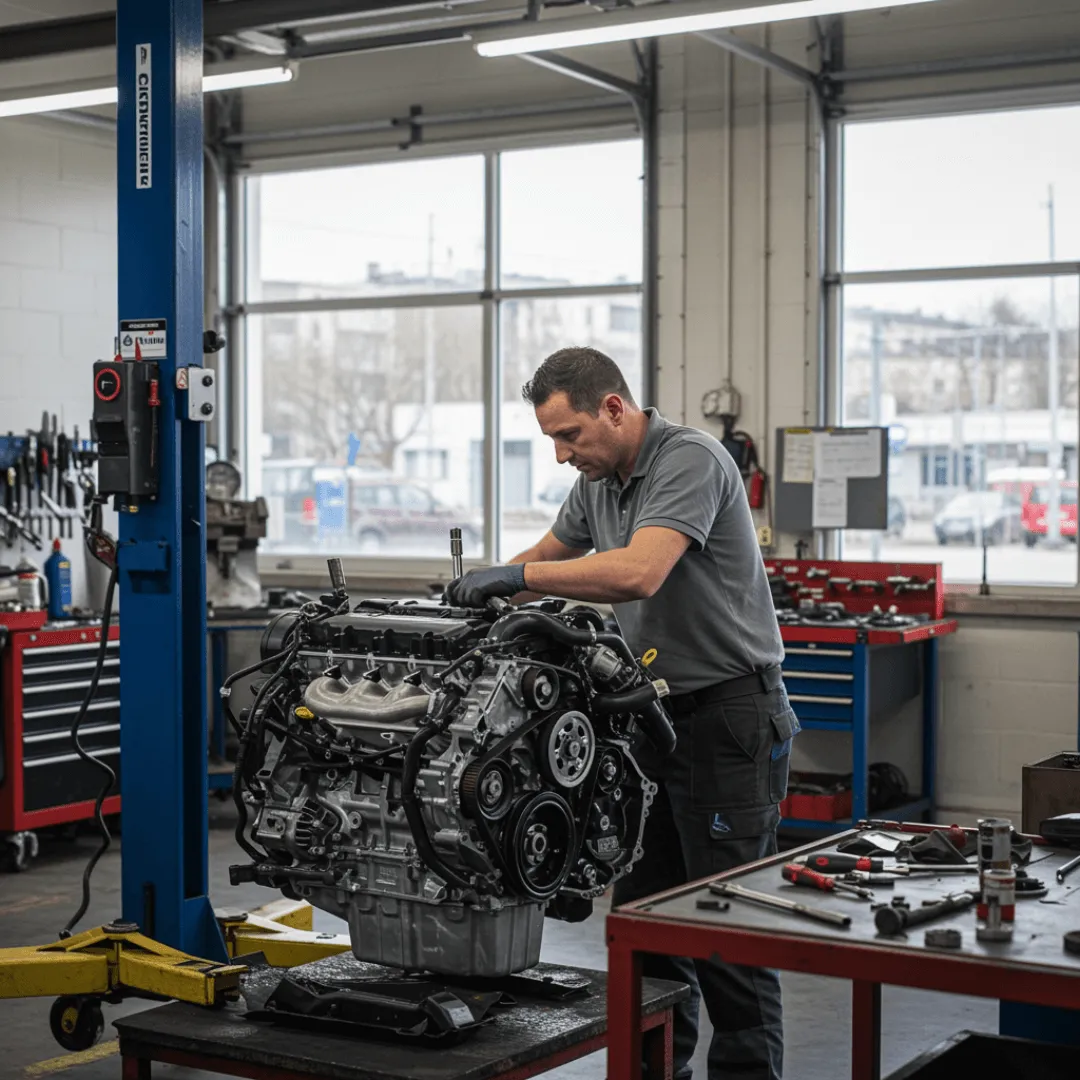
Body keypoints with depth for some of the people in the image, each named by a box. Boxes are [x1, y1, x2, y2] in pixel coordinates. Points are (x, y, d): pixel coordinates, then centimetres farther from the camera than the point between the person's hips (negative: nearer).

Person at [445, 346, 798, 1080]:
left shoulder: (691, 461, -18)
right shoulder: (599, 483, 10)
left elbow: (639, 574, -32)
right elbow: (549, 556, 23)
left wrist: (517, 576, -26)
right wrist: (480, 591, 3)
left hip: (728, 714, -9)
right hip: (658, 711, 9)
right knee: (643, 913, 13)